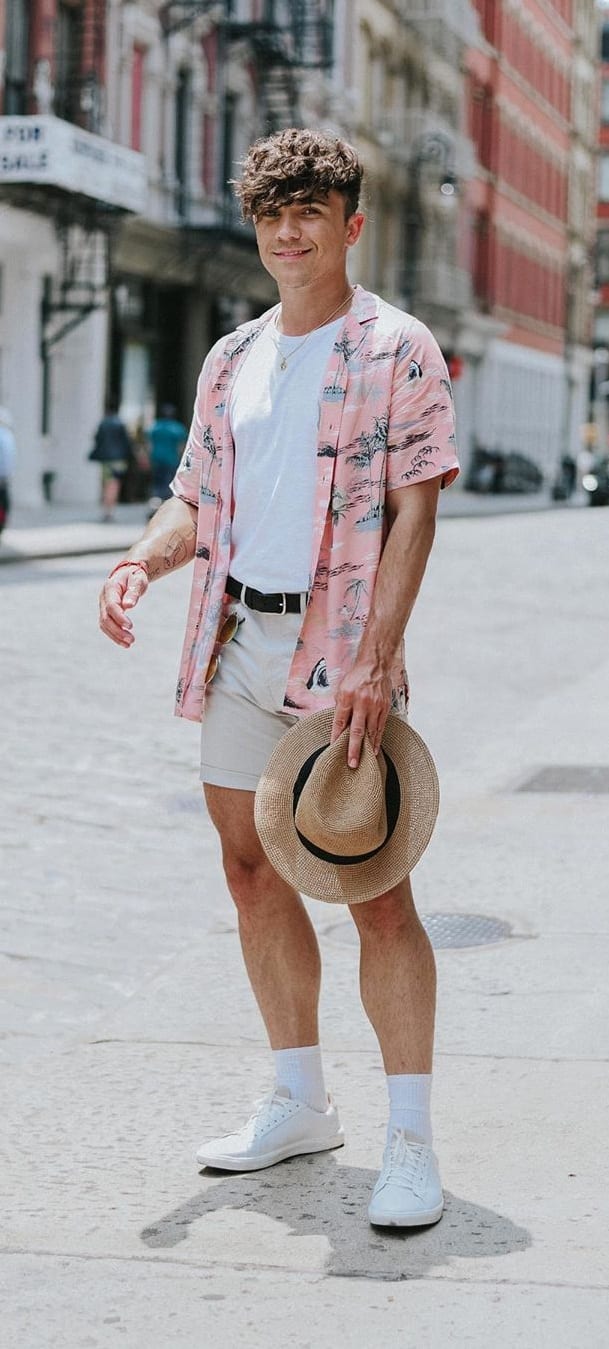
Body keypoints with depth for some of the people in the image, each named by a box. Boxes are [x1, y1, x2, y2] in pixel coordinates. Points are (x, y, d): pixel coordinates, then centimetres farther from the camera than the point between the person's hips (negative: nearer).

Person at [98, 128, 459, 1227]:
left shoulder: (397, 351, -3)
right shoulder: (231, 361, 16)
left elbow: (414, 511, -10)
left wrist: (374, 660, -20)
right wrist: (142, 560, -5)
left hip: (340, 651, -6)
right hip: (239, 643, 7)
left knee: (373, 885, -8)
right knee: (253, 869, 11)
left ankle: (410, 1142, -2)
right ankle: (300, 1104, 25)